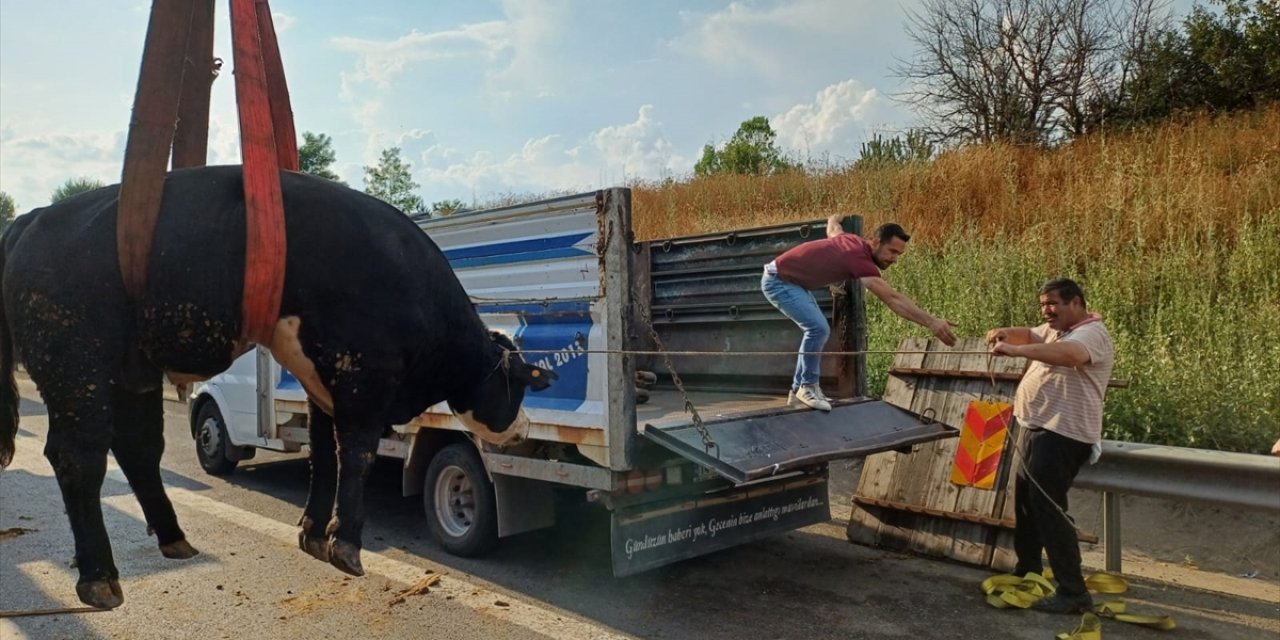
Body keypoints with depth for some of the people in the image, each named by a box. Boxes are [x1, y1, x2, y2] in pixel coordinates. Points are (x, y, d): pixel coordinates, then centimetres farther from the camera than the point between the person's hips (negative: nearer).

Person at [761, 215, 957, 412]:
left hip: (790, 280, 11)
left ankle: (798, 389, 17)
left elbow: (833, 229, 26)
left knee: (817, 329, 11)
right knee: (818, 328, -22)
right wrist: (931, 322, -38)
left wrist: (833, 220, 50)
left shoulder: (853, 241, 1)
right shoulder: (859, 258, -26)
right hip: (778, 281, -11)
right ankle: (807, 387, -6)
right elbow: (893, 299, -34)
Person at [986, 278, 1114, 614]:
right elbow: (1028, 336, 23)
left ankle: (1073, 593, -9)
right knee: (1025, 500, 19)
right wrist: (1006, 333, -1)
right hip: (1040, 429, 11)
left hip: (1062, 435, -11)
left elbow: (1069, 354, -35)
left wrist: (1015, 350, -40)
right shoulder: (1054, 330, 16)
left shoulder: (1091, 333, -15)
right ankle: (1027, 571, 35)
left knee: (1048, 507, -14)